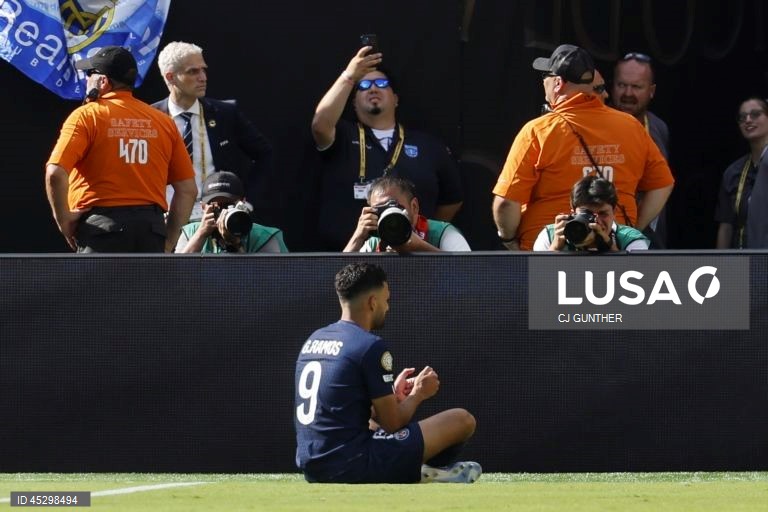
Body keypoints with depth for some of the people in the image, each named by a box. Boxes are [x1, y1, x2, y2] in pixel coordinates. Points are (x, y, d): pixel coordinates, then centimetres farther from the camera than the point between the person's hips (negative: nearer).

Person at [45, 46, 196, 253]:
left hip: (103, 227, -4)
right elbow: (188, 189, 11)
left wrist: (63, 218, 0)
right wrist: (168, 241, 16)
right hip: (151, 230, 4)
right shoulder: (162, 122, 12)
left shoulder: (86, 116, -1)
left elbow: (55, 173, -14)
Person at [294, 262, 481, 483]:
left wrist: (393, 394, 28)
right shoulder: (372, 347, -10)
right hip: (354, 467, -8)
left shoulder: (313, 340, 14)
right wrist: (419, 394, 13)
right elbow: (392, 424, -6)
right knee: (463, 420, -2)